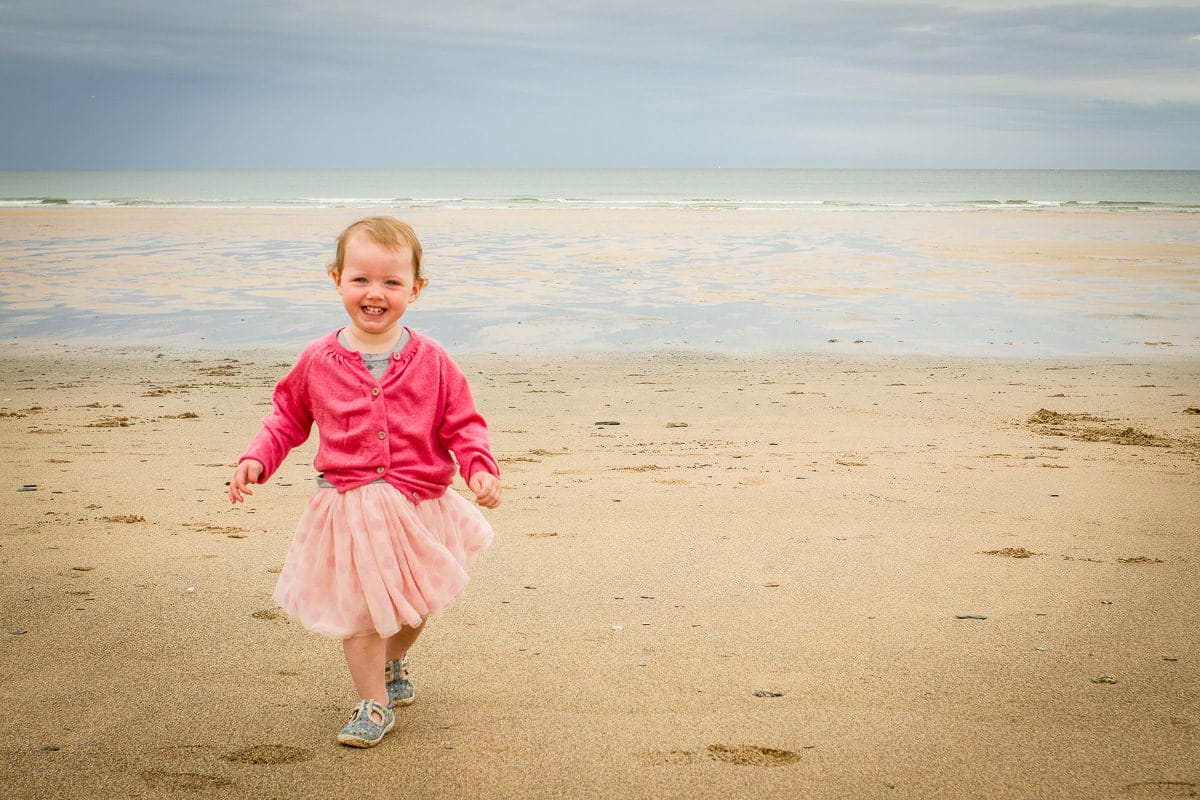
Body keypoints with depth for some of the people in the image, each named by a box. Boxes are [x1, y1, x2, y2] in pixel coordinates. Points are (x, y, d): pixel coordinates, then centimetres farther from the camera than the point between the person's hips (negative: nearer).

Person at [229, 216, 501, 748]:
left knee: (412, 605, 18)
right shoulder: (318, 362, -4)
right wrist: (256, 459, -4)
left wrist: (480, 470, -17)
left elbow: (463, 423, -1)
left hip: (418, 507, 1)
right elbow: (288, 417, 10)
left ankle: (394, 663, 50)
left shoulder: (431, 362, -6)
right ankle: (374, 703, 21)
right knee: (357, 609, 0)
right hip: (349, 508, -1)